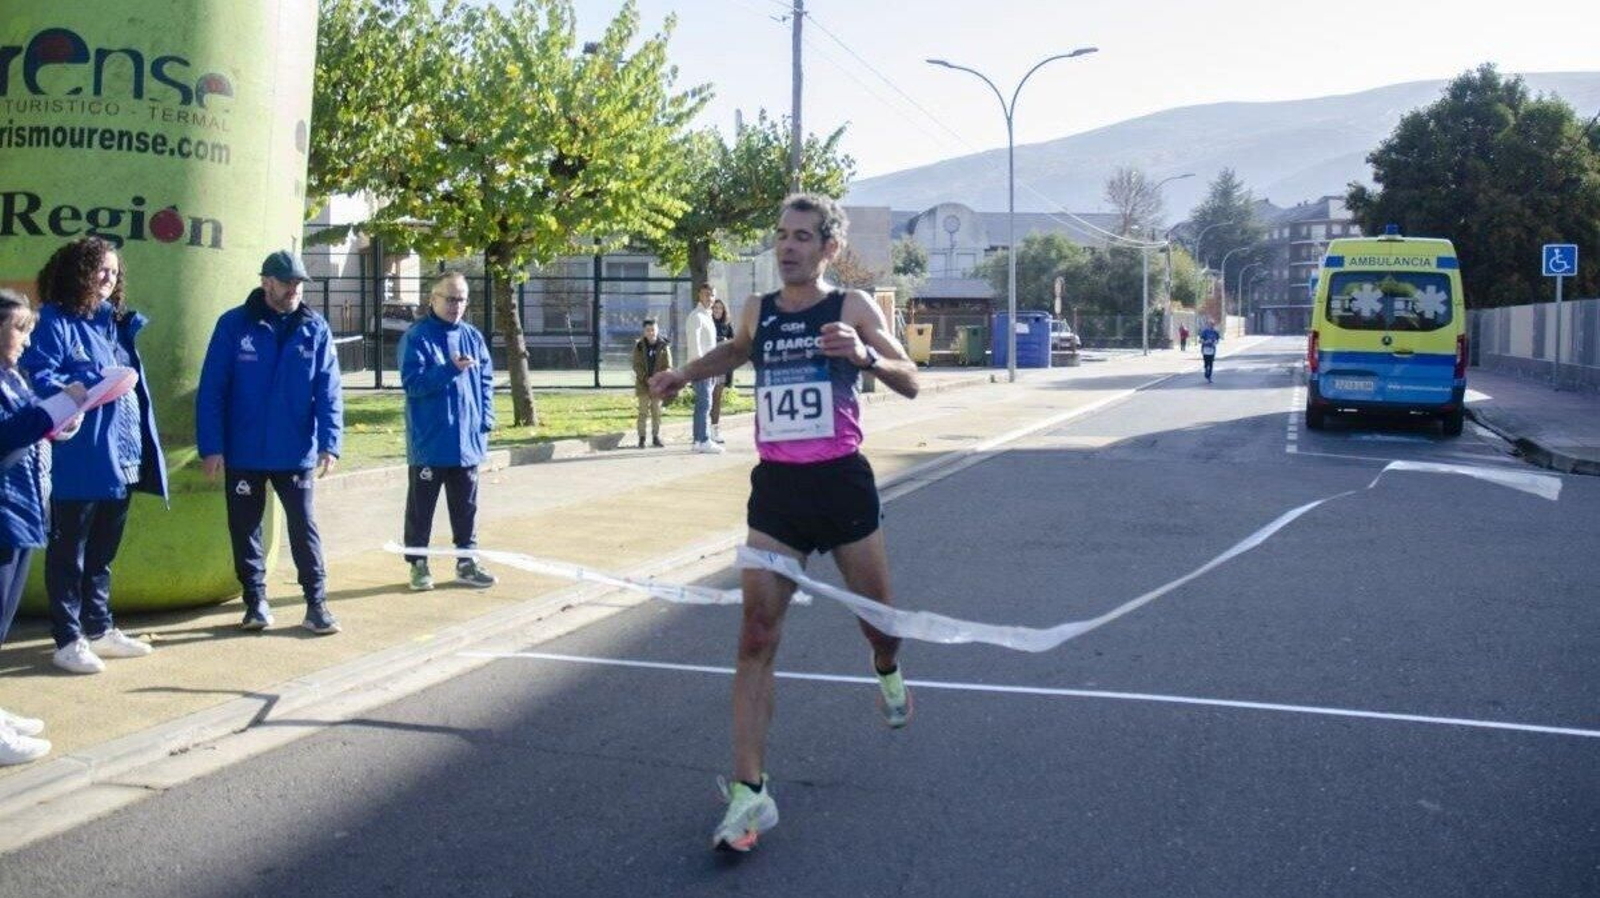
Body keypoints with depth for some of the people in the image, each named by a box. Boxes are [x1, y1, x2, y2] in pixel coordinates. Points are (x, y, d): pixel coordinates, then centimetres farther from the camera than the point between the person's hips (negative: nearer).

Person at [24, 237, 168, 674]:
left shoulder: (116, 323, 17)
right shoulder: (55, 323, -7)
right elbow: (38, 380, -16)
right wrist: (91, 384, -21)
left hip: (119, 458, 8)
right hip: (78, 462, -8)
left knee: (102, 552, 17)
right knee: (69, 553, 3)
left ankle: (100, 629, 28)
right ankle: (68, 639, 9)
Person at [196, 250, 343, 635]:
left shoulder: (315, 329, 0)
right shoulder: (233, 325, -5)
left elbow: (328, 391, -3)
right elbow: (211, 390, -5)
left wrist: (329, 442, -13)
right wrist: (210, 446, -10)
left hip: (295, 453, 0)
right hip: (243, 453, 0)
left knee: (303, 526, 5)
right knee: (244, 528, 10)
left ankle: (316, 603, 13)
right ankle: (255, 601, 23)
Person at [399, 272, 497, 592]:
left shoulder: (473, 337, 9)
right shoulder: (416, 337, -7)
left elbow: (487, 380, 13)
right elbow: (413, 382, -16)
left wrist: (486, 419, 2)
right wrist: (451, 370, -26)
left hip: (467, 442, 5)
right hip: (429, 442, -5)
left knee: (466, 506, 12)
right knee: (421, 506, 6)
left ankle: (467, 562, 21)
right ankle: (418, 564, 16)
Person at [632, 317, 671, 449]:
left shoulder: (664, 346, 0)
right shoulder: (639, 346, 0)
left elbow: (667, 366, -1)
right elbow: (637, 365, -3)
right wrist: (646, 379, -15)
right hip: (643, 384, -1)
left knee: (657, 412, 7)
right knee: (643, 412, -1)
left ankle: (656, 437, 15)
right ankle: (641, 438, 3)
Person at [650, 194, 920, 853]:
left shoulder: (852, 308, -3)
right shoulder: (757, 315, 8)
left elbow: (910, 383, -6)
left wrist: (864, 355, -24)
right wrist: (686, 374, 16)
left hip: (841, 482, -2)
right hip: (776, 486, 2)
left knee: (876, 616, 13)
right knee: (756, 636, -7)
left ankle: (886, 672, 52)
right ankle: (750, 792, -6)